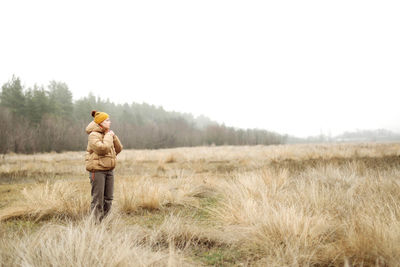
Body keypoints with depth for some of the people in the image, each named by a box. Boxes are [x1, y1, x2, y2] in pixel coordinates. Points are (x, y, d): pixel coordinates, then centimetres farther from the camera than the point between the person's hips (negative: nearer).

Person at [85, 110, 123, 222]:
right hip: (97, 170, -8)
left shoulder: (108, 134, 14)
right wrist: (108, 136, -13)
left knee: (108, 199, 10)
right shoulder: (93, 135, -11)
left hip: (109, 170, 8)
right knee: (98, 199, -3)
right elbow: (103, 148, -25)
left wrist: (114, 136, 1)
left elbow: (118, 149, 11)